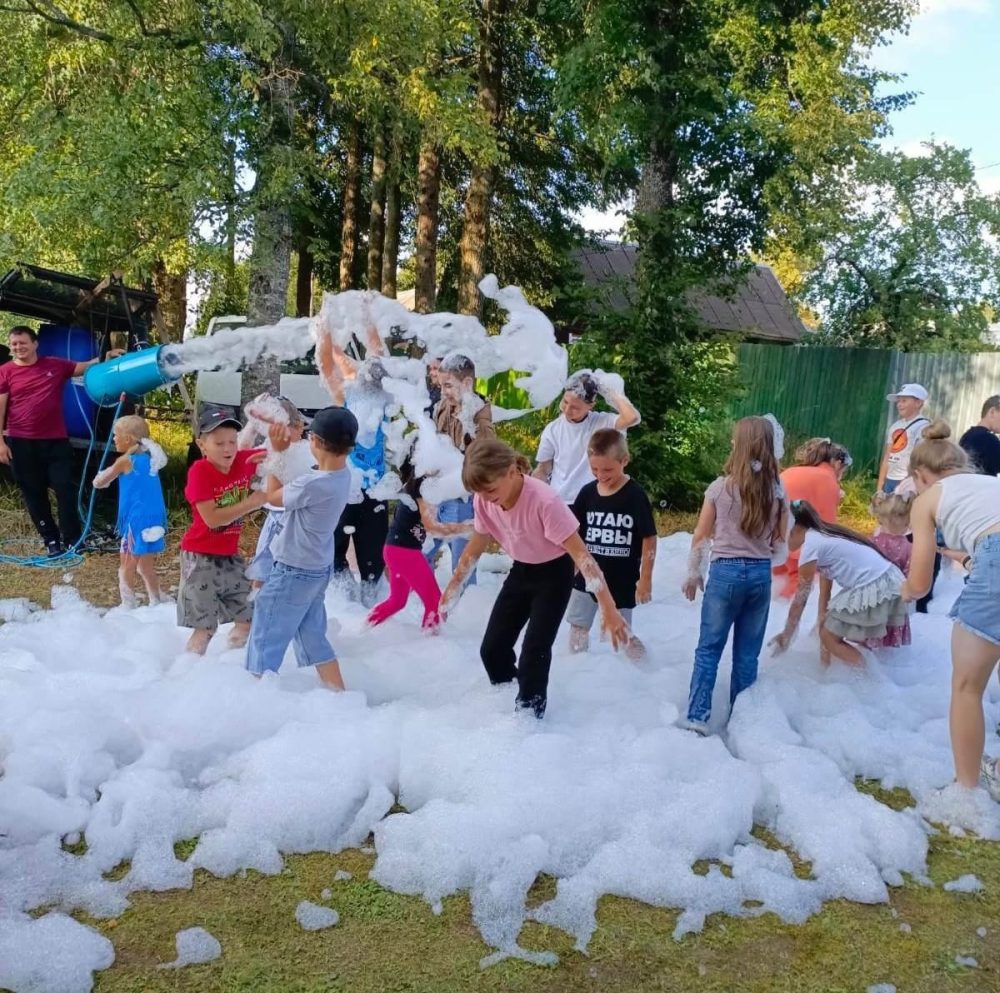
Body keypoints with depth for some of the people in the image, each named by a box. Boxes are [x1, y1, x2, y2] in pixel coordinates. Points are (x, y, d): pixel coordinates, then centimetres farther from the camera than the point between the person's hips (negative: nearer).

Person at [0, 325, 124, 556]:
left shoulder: (55, 365, 4)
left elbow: (85, 367, 9)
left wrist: (105, 358, -10)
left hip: (56, 440, 0)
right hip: (20, 443, 0)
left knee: (64, 488, 0)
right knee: (33, 493, 7)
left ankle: (72, 538, 8)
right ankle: (51, 539, 18)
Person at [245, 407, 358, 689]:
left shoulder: (314, 484, -30)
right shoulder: (341, 474, -4)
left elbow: (272, 496, -12)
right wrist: (285, 441, -7)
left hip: (293, 572, -9)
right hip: (318, 569, 9)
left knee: (265, 641, 5)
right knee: (313, 637, 21)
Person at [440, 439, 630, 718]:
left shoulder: (544, 501, -35)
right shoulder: (484, 500, -18)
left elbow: (581, 554, -34)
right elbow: (476, 546, 1)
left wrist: (608, 609, -39)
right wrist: (451, 590, 7)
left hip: (554, 573, -5)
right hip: (520, 571, 6)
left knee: (534, 648, -15)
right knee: (492, 648, 4)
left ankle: (528, 712, 7)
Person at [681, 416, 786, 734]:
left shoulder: (721, 487, -8)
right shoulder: (777, 490, -1)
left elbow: (700, 537, -1)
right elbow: (779, 541, 8)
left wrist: (693, 574, 10)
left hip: (726, 571, -3)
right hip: (761, 573, 3)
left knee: (708, 648, 6)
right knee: (747, 653, 12)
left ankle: (697, 717, 2)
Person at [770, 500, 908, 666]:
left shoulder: (811, 545, -12)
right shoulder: (823, 536, 15)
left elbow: (800, 598, -5)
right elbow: (825, 589, 18)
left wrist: (786, 635, 4)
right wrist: (823, 624, 19)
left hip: (874, 590, -9)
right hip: (888, 583, 9)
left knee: (829, 637, 2)